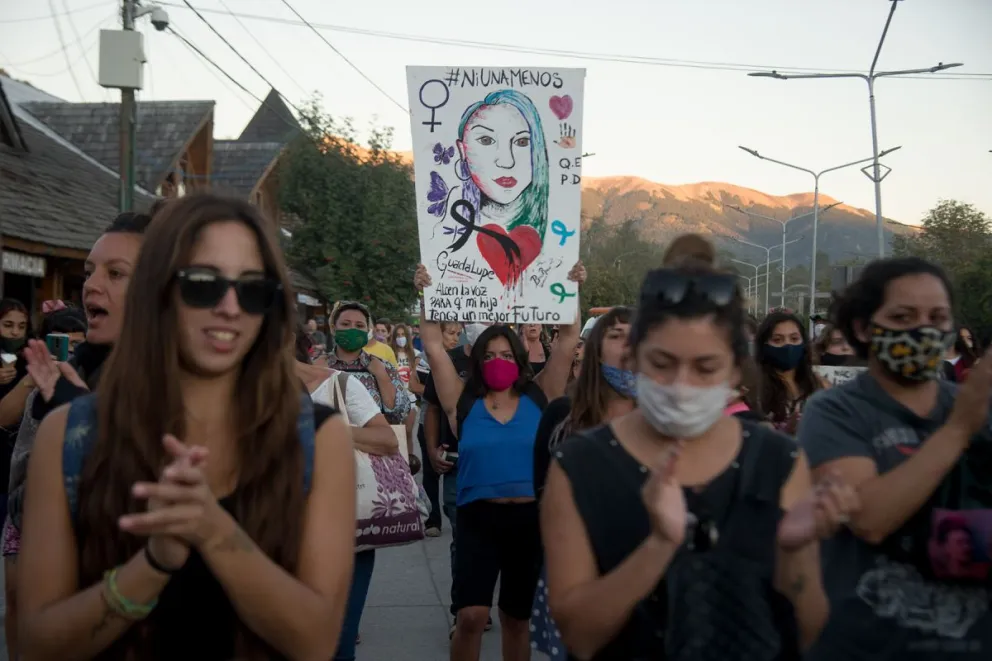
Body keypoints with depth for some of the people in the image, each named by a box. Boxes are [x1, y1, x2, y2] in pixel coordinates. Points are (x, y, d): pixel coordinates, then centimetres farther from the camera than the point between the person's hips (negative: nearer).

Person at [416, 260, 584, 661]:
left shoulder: (539, 398, 4)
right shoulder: (464, 403, 1)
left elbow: (568, 342, 2)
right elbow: (434, 347, -2)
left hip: (531, 517, 2)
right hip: (478, 517, -1)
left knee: (517, 617, 16)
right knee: (471, 615, -13)